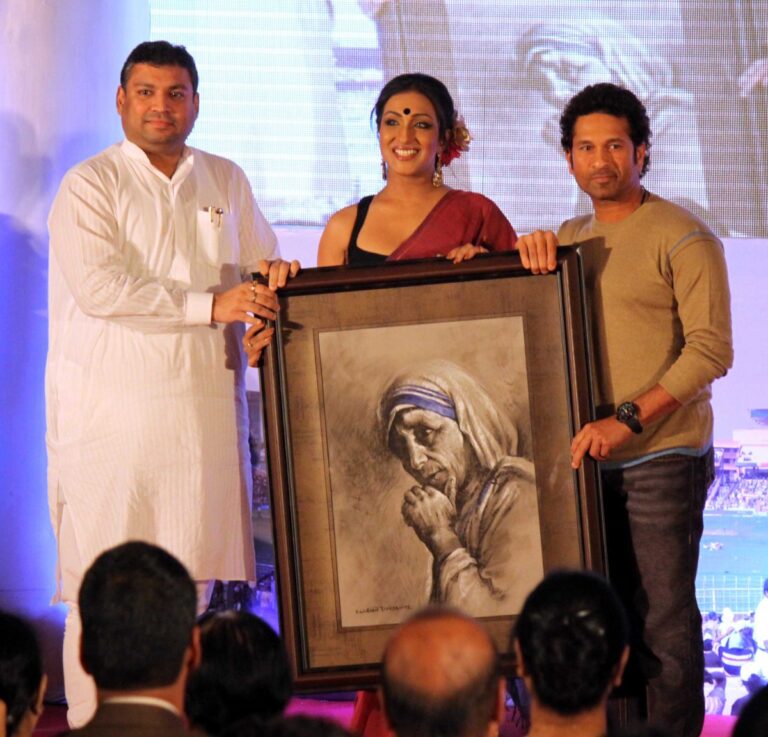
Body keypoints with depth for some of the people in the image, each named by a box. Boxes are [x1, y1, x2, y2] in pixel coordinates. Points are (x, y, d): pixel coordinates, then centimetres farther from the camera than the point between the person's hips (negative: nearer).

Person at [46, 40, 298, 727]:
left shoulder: (226, 182, 15)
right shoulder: (91, 185, 0)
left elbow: (264, 273, 23)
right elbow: (97, 286, -14)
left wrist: (271, 288, -3)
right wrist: (210, 306, -18)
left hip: (207, 408, 4)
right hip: (114, 408, -4)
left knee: (190, 580, 5)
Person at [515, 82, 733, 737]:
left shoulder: (681, 237, -5)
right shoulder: (571, 238, 16)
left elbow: (711, 349, -13)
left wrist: (628, 419, -22)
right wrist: (530, 251, -6)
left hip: (663, 457, -6)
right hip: (592, 458, 6)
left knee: (665, 620, -7)